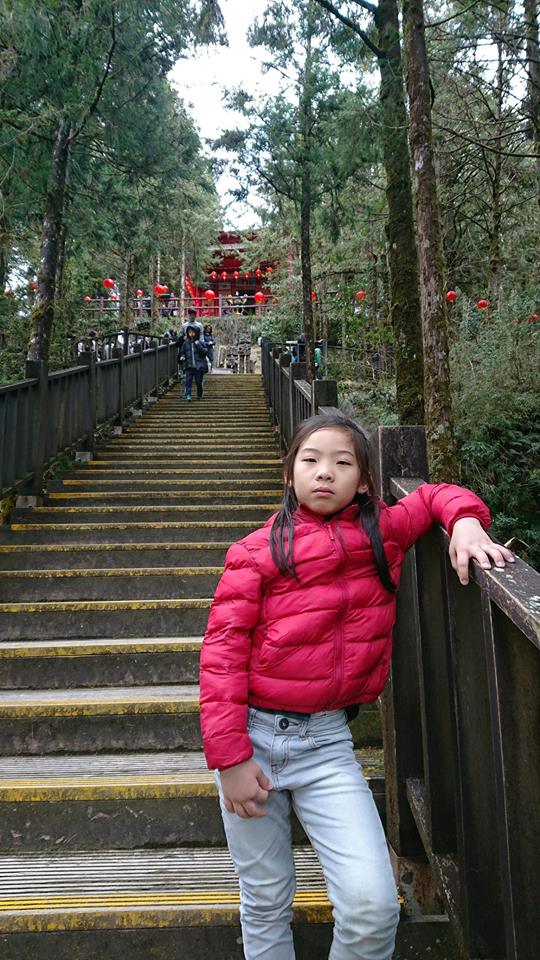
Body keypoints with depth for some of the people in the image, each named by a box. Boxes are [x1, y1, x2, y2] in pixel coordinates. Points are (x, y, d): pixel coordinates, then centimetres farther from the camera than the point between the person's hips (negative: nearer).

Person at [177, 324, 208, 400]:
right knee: (188, 380, -12)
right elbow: (182, 352, 18)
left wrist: (198, 345, -15)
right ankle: (188, 395, -12)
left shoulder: (200, 343, 2)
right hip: (189, 366, 1)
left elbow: (205, 353, -7)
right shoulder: (186, 343, 9)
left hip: (199, 366, -1)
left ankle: (199, 396, 23)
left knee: (199, 382, 4)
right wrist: (182, 357, -3)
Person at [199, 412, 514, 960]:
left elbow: (434, 495, 19)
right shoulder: (257, 550, -4)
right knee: (266, 905, 12)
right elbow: (222, 650, -8)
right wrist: (229, 757, -13)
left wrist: (465, 521, -4)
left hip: (326, 741, 1)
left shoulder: (382, 532, 4)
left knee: (373, 907, -10)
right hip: (253, 734, -1)